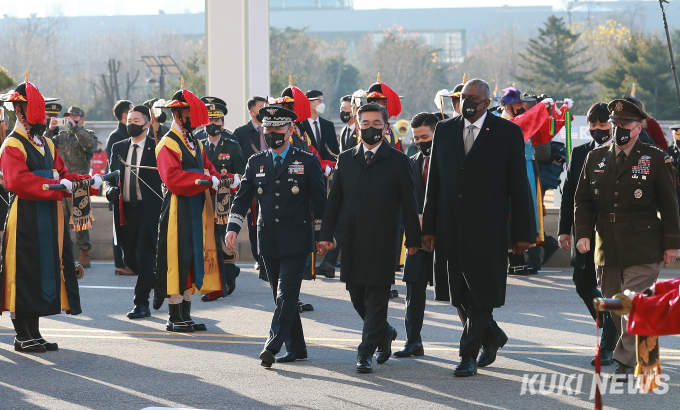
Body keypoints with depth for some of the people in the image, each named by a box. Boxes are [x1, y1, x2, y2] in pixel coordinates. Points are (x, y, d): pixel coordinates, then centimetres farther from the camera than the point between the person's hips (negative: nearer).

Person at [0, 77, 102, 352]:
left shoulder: (46, 144, 18)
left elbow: (62, 174, 15)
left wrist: (88, 181, -2)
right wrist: (57, 185, -27)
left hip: (49, 218, 8)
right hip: (25, 220, -8)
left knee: (45, 272, 10)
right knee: (24, 276, -3)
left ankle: (34, 333, 18)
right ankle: (22, 336, 5)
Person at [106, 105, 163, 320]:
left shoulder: (156, 148, -2)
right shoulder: (118, 148, 14)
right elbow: (111, 176, 16)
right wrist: (111, 189, -6)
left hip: (148, 211, -6)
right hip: (126, 211, 6)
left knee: (144, 257, -7)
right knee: (129, 258, 10)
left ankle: (141, 303, 0)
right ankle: (158, 281, 35)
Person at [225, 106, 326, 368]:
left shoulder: (308, 161, 1)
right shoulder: (256, 163, 11)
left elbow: (319, 201, 3)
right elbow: (242, 198, 9)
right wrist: (233, 228, -5)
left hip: (296, 240, -4)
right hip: (269, 241, 4)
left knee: (287, 293, -14)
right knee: (281, 295, 9)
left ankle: (272, 346, -20)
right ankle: (296, 348, 17)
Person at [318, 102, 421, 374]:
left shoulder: (398, 162, 1)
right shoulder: (345, 160, 10)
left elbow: (409, 204, 1)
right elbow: (334, 200, 12)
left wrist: (413, 239, -2)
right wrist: (326, 234, 5)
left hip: (382, 242, -4)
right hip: (352, 241, 4)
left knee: (376, 298, -4)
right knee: (357, 296, 10)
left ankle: (366, 352, 1)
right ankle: (385, 334, 33)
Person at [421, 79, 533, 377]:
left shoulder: (508, 133, -1)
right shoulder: (444, 130, 10)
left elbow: (519, 185, -1)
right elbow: (434, 181, 11)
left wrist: (522, 232, -5)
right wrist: (429, 226, 6)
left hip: (487, 228, -4)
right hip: (450, 227, 4)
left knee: (481, 293, -3)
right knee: (458, 294, 9)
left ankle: (469, 355, 4)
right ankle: (492, 336, 30)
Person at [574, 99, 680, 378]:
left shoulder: (655, 159, 0)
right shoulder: (595, 158, 11)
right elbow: (582, 200, 13)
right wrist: (583, 233, 0)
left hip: (642, 250, -4)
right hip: (607, 249, 4)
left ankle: (628, 360, -5)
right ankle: (641, 352, 24)